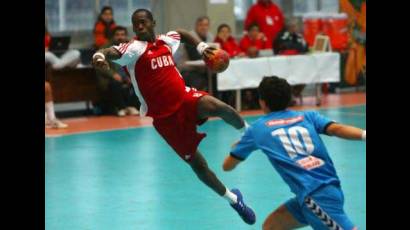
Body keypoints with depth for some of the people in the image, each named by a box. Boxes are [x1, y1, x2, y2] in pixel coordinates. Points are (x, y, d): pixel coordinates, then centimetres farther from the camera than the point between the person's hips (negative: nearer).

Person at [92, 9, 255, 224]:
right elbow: (111, 52, -32)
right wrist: (100, 56, -54)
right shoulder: (134, 48, -11)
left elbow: (182, 33, 32)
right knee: (197, 163, 0)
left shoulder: (166, 40, 8)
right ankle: (233, 198, 23)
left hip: (185, 98, 3)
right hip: (164, 117, -3)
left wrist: (201, 46, 17)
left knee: (218, 107, -31)